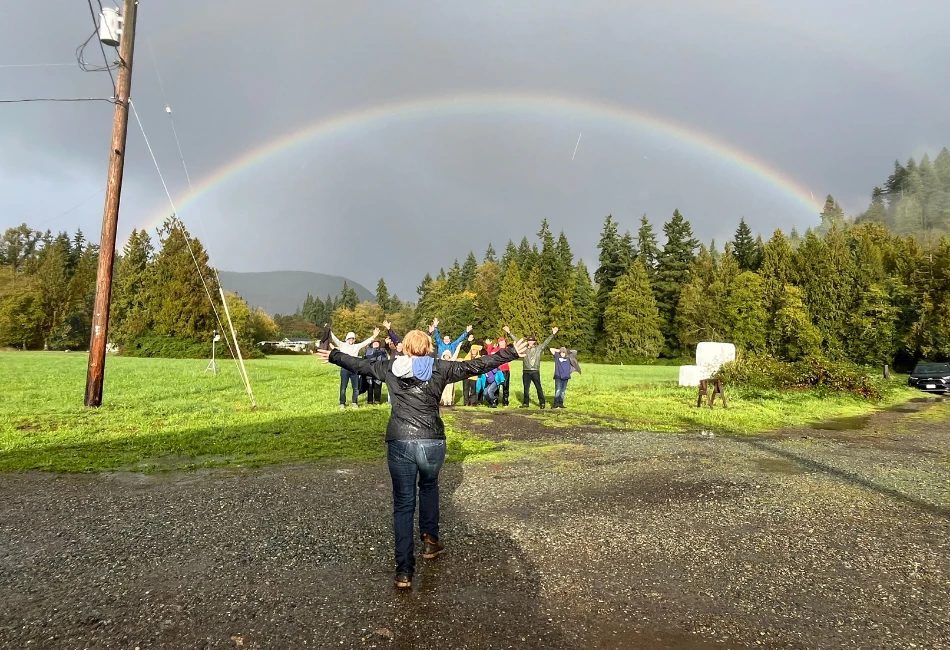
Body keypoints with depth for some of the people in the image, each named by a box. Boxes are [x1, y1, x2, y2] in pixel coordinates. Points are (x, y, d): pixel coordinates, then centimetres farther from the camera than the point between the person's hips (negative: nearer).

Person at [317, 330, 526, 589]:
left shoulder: (391, 367, 8)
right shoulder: (438, 368, 1)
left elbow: (360, 365, 21)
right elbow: (476, 365, 1)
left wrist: (333, 356, 38)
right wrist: (512, 352, 6)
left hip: (399, 443, 0)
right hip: (432, 441, 0)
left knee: (403, 503, 9)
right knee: (429, 486, 30)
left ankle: (404, 571, 8)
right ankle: (430, 540, 37)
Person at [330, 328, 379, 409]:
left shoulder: (357, 346, 11)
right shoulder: (342, 345, 7)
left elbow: (366, 342, 5)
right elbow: (334, 339, -2)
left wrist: (374, 337, -5)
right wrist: (329, 331, -14)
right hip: (344, 369, -2)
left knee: (356, 388, 6)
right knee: (343, 388, 3)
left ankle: (355, 402, 20)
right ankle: (342, 403, 13)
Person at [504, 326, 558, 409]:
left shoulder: (539, 348, 4)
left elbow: (546, 341, -3)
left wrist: (553, 334, -13)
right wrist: (509, 333, 11)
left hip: (535, 372, -3)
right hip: (526, 372, 3)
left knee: (538, 388, -1)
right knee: (526, 388, 11)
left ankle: (542, 403, 7)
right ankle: (526, 403, 20)